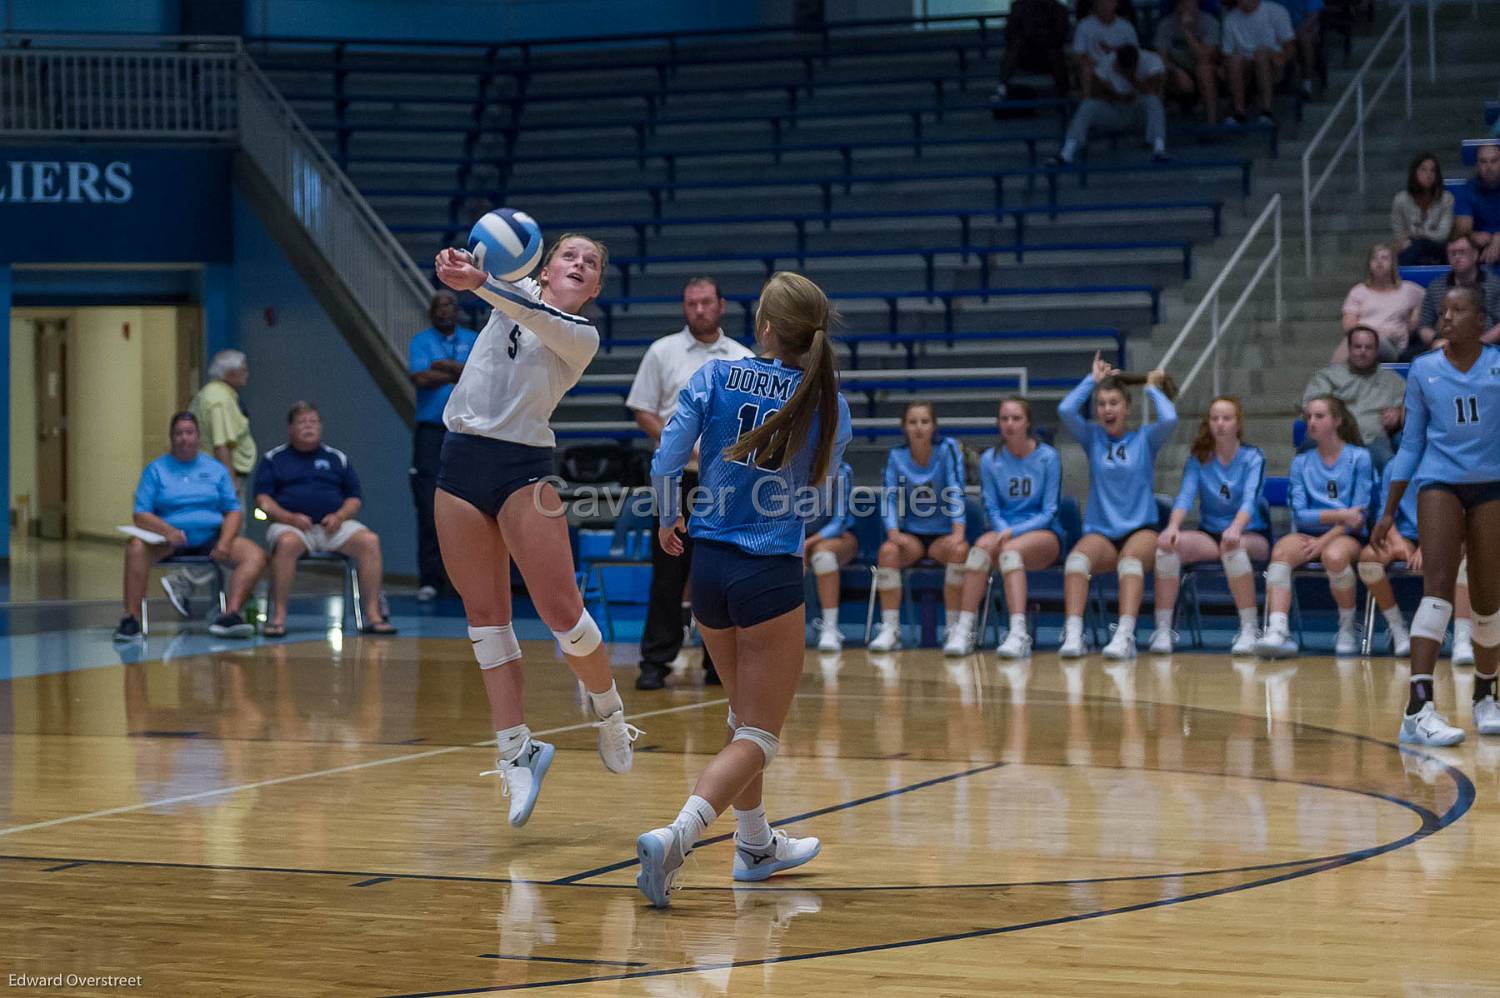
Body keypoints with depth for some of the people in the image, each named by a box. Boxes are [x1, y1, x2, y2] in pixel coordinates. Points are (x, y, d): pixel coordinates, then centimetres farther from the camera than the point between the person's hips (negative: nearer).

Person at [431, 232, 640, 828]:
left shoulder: (582, 337, 0)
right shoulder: (514, 290, 15)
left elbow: (535, 319, -19)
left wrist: (478, 284, -36)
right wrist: (465, 264, -29)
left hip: (523, 469, -4)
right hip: (460, 463, 4)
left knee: (561, 611, -10)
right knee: (485, 615, 1)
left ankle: (610, 712, 14)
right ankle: (515, 750, 4)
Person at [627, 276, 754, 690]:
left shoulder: (743, 358, 10)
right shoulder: (663, 352, 3)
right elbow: (642, 411, 1)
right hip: (678, 475, -2)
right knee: (669, 574, -4)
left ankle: (720, 663, 11)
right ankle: (655, 663, 0)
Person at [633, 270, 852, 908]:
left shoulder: (716, 376, -4)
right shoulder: (829, 405, -3)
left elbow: (665, 463, -6)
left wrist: (669, 520, 12)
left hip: (708, 565, 3)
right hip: (771, 574, -3)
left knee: (746, 719, 23)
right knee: (759, 737, 0)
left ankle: (755, 844, 33)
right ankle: (675, 836, -20)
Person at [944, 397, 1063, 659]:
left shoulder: (1047, 457, -2)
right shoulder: (989, 460, 6)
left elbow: (1049, 512, -5)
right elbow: (991, 509, 6)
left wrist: (1013, 532, -19)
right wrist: (1003, 530, -17)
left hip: (1044, 534, -2)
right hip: (1003, 530, 2)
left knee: (1011, 550, -37)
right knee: (982, 545, -33)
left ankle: (1019, 634, -49)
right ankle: (963, 630, -39)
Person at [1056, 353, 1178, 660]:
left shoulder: (1145, 438, 10)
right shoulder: (1092, 438, 14)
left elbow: (1169, 418, -12)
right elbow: (1065, 410, -4)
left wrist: (1152, 389, 6)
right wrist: (1093, 379, 9)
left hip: (1141, 530, -2)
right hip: (1100, 533, 2)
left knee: (1130, 558, -37)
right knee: (1077, 557, -33)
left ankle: (1125, 636, -53)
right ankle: (1072, 635, -46)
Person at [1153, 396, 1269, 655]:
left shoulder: (1253, 458, -4)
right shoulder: (1198, 459, 4)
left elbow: (1250, 499, -20)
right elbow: (1185, 495, -10)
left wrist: (1235, 529, -42)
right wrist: (1173, 526, -32)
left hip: (1251, 536, -3)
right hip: (1209, 534, 3)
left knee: (1232, 546, -39)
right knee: (1167, 545, -27)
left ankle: (1250, 629, -32)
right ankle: (1162, 629, -23)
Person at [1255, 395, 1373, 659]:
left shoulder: (1359, 457, 4)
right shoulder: (1301, 462, 14)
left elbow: (1360, 514, -3)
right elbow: (1300, 514, 4)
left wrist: (1324, 540, -14)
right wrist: (1339, 514, -12)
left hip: (1347, 537, -3)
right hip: (1308, 536, 3)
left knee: (1334, 555, -38)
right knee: (1282, 550, -31)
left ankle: (1348, 627, -12)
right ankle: (1277, 631, -47)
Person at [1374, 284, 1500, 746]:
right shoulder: (1423, 370, 7)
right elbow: (1411, 443, 12)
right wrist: (1389, 511, 10)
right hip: (1440, 481, -1)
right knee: (1438, 587, -18)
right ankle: (1418, 708, -27)